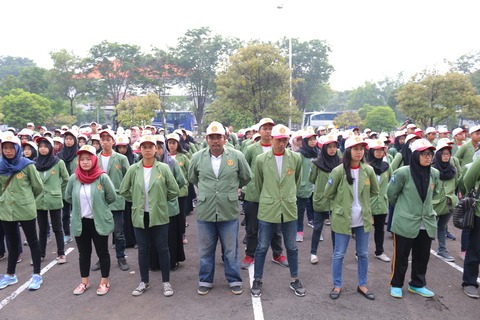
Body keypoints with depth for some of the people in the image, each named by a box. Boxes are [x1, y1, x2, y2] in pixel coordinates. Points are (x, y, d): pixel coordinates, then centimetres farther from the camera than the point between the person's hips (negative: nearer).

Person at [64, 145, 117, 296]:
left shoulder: (102, 177, -13)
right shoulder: (73, 178, -3)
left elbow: (112, 197, -6)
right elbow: (67, 197, 12)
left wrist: (99, 205, 3)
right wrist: (80, 205, 8)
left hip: (99, 221, -3)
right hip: (80, 222, 3)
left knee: (102, 252, 9)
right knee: (83, 253, 16)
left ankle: (105, 282, 23)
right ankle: (85, 282, 31)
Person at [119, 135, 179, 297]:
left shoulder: (163, 168, -7)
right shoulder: (133, 169, -1)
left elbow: (174, 191, -2)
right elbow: (123, 190, 9)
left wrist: (161, 200, 3)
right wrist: (137, 200, 5)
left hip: (159, 215, -2)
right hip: (140, 216, 2)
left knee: (162, 249, 6)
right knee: (143, 250, 13)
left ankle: (166, 282, 21)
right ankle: (144, 282, 29)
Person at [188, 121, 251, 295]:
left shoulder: (237, 156, -6)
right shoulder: (197, 157, -2)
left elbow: (246, 177, 9)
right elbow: (192, 178, 16)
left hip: (229, 211, -1)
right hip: (205, 212, 1)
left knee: (231, 250, 13)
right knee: (205, 250, 14)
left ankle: (234, 280, 30)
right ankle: (205, 281, 32)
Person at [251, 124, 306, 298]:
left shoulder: (296, 158, -3)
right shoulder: (261, 159, -7)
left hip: (289, 209, 2)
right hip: (267, 209, -1)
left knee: (292, 247, 14)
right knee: (262, 247, 8)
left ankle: (294, 280, 31)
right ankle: (257, 280, 25)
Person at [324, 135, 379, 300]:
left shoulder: (368, 170, -4)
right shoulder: (338, 171, -14)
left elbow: (374, 191, 13)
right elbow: (328, 194, -2)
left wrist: (362, 202, 11)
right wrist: (342, 203, 5)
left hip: (363, 219, 3)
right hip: (343, 218, -3)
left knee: (363, 254, 14)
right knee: (339, 254, 7)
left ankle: (362, 285, 31)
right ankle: (337, 285, 23)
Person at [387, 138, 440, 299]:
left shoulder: (435, 173, -1)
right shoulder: (403, 173, -16)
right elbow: (391, 194, -2)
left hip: (427, 222, 5)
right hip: (405, 222, -5)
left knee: (422, 256, 16)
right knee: (401, 256, 7)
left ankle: (417, 284, 34)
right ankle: (396, 285, 25)